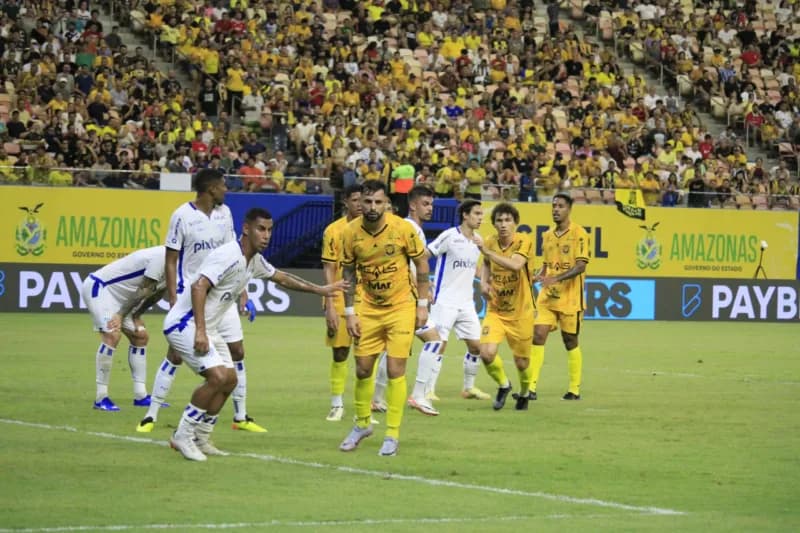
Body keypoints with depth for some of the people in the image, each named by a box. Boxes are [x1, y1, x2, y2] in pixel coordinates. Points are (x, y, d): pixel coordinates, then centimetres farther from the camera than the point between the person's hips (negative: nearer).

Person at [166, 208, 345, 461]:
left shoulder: (254, 261, 9)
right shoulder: (229, 256, -21)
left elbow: (282, 278, 28)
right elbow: (198, 287, -31)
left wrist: (320, 289, 30)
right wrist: (200, 332, -37)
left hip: (207, 327, 10)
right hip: (185, 324, -10)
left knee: (229, 379, 10)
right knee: (217, 376, -21)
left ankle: (200, 439, 20)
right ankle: (182, 436, -10)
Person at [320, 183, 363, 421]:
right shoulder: (334, 230, -3)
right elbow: (329, 270, -3)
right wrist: (330, 306, -9)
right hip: (341, 300, -2)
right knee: (340, 353, 2)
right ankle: (337, 405, 15)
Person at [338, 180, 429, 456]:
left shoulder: (402, 228, -15)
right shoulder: (351, 233, -8)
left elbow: (421, 263, -3)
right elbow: (348, 273, 3)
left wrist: (422, 304, -4)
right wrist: (349, 313, -1)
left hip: (401, 307, -3)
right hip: (368, 307, 3)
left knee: (395, 371, -6)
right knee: (362, 369, 5)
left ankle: (392, 435, 4)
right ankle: (362, 424, 28)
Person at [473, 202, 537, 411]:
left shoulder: (524, 241, -17)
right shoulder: (490, 242, -3)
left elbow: (515, 265, -37)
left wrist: (487, 251, -41)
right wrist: (484, 282, 0)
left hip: (520, 313, -3)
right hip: (495, 310, 3)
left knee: (521, 362, 7)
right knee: (487, 353, -17)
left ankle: (524, 392, 40)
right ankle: (503, 385, 14)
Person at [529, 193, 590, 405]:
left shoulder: (579, 234, -7)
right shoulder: (547, 236, 12)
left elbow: (581, 266, -16)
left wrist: (557, 278, -27)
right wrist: (538, 277, 0)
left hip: (570, 298, -5)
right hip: (547, 296, 5)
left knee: (570, 341, 4)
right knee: (538, 335, -7)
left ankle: (574, 389, 17)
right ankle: (531, 387, -10)